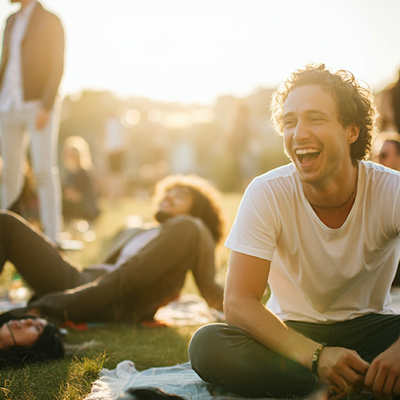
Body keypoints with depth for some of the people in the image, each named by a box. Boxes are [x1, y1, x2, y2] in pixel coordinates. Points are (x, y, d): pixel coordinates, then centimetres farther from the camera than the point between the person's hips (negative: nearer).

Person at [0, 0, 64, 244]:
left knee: (44, 171, -10)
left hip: (38, 106, -6)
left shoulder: (50, 21, -2)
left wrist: (46, 107, -18)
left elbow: (57, 68, -9)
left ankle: (52, 236, -8)